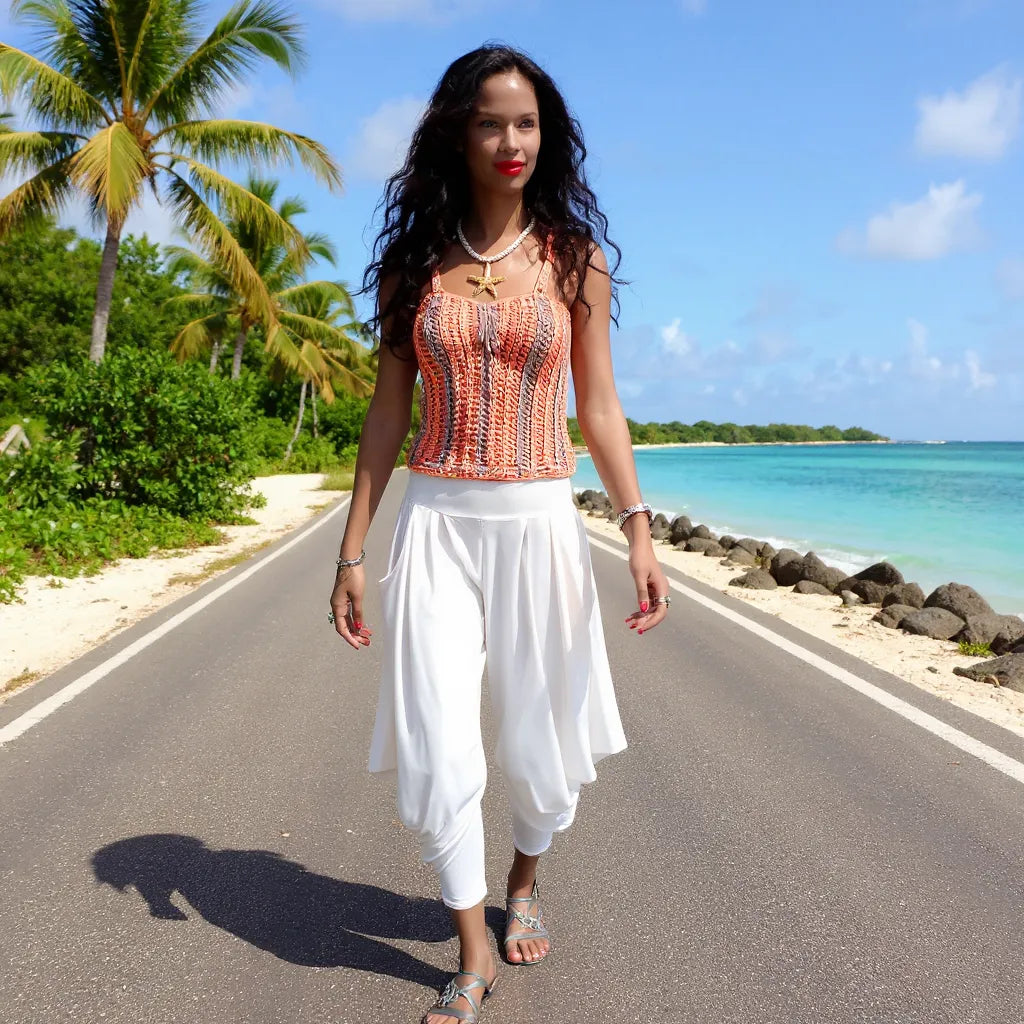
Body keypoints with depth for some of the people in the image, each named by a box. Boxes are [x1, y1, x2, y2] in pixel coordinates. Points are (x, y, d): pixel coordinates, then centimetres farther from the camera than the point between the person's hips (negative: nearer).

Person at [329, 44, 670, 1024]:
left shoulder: (573, 257, 4)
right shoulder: (414, 262, 5)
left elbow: (598, 409, 4)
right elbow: (388, 411, 5)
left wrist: (638, 529, -6)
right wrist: (353, 550, 2)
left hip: (539, 521, 0)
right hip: (434, 523, 1)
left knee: (539, 744, 9)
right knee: (434, 754, -3)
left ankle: (524, 878, 42)